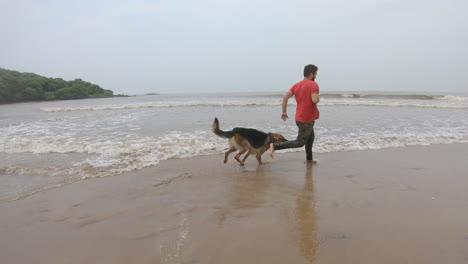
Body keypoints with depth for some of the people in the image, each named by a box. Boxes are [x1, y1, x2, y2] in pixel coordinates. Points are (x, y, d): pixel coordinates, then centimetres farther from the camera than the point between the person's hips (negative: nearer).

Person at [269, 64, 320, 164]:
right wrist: (318, 98, -3)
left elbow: (285, 97, 0)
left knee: (311, 137, 26)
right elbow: (315, 100, -27)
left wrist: (284, 112, 6)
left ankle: (309, 159, 37)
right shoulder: (313, 84, -14)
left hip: (300, 117, 9)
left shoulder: (297, 85, 7)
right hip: (306, 120, -9)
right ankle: (275, 146, -10)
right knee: (300, 143, -2)